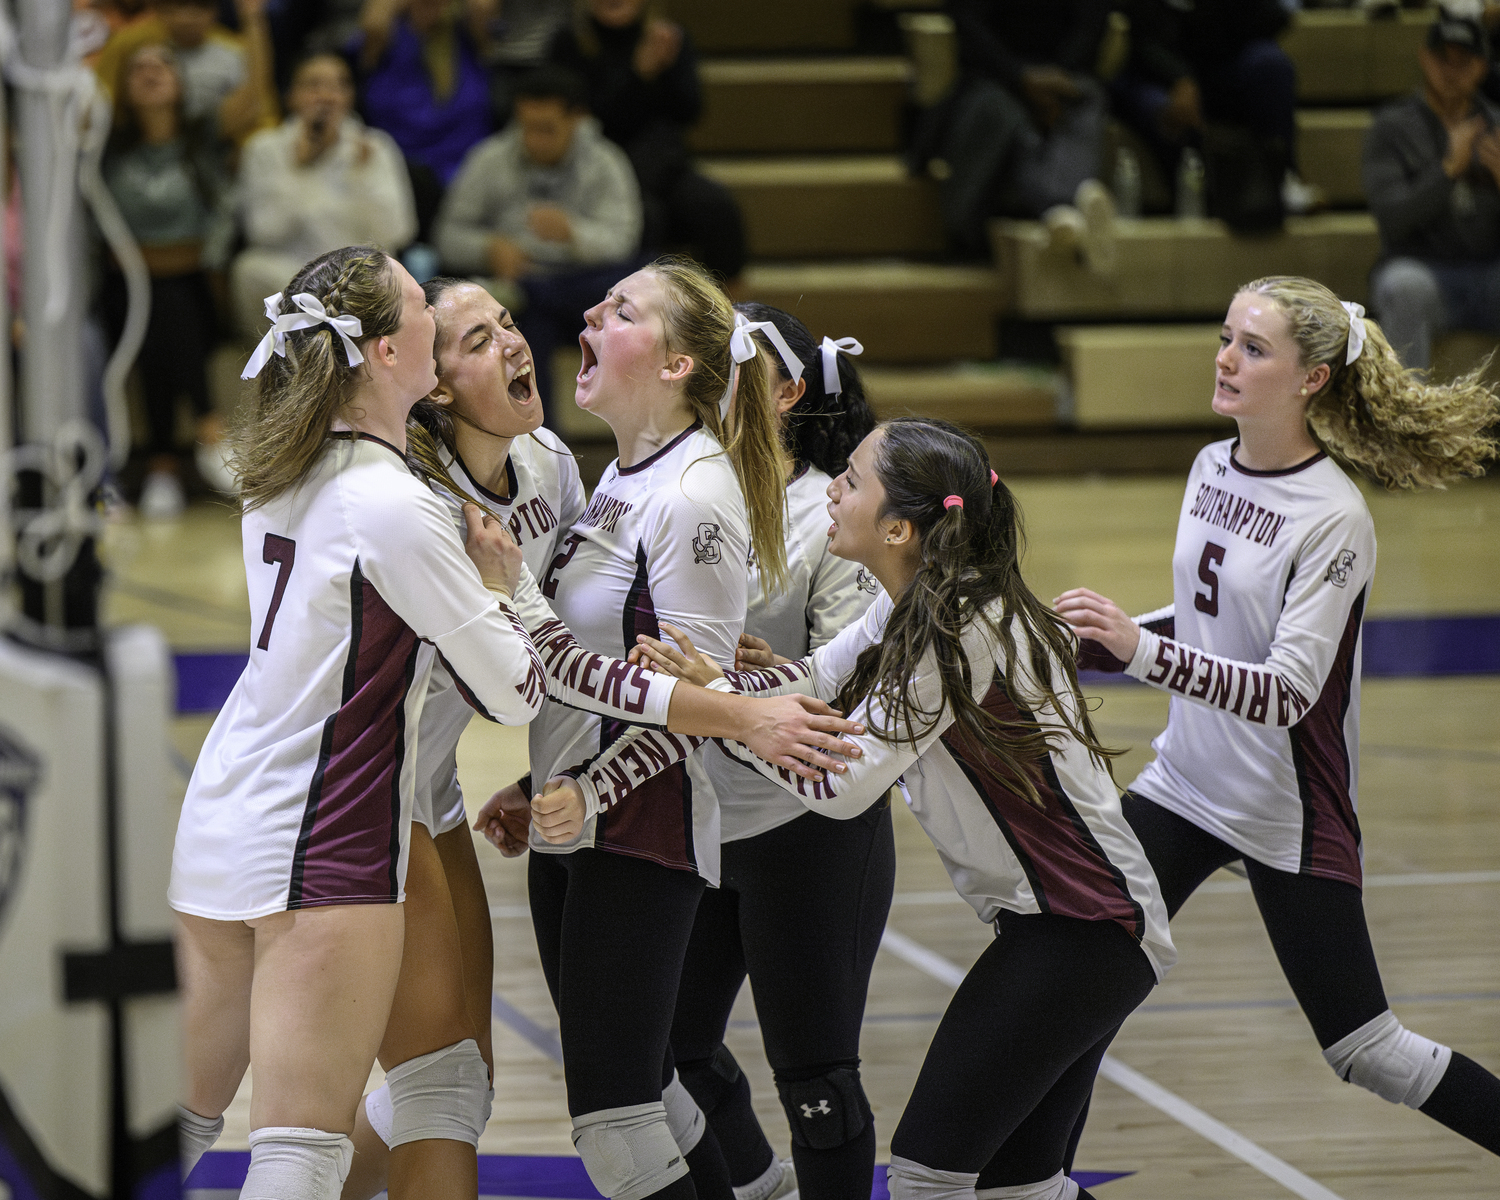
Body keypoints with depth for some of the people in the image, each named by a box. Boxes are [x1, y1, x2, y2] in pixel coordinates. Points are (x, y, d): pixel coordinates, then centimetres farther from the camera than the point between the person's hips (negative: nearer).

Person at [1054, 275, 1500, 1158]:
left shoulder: (1333, 517, -21)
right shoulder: (1214, 467, 3)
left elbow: (1289, 691, -30)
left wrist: (1143, 650, -40)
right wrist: (1095, 646, 12)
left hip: (1288, 818, -7)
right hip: (1187, 785, 7)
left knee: (1364, 1051, 1)